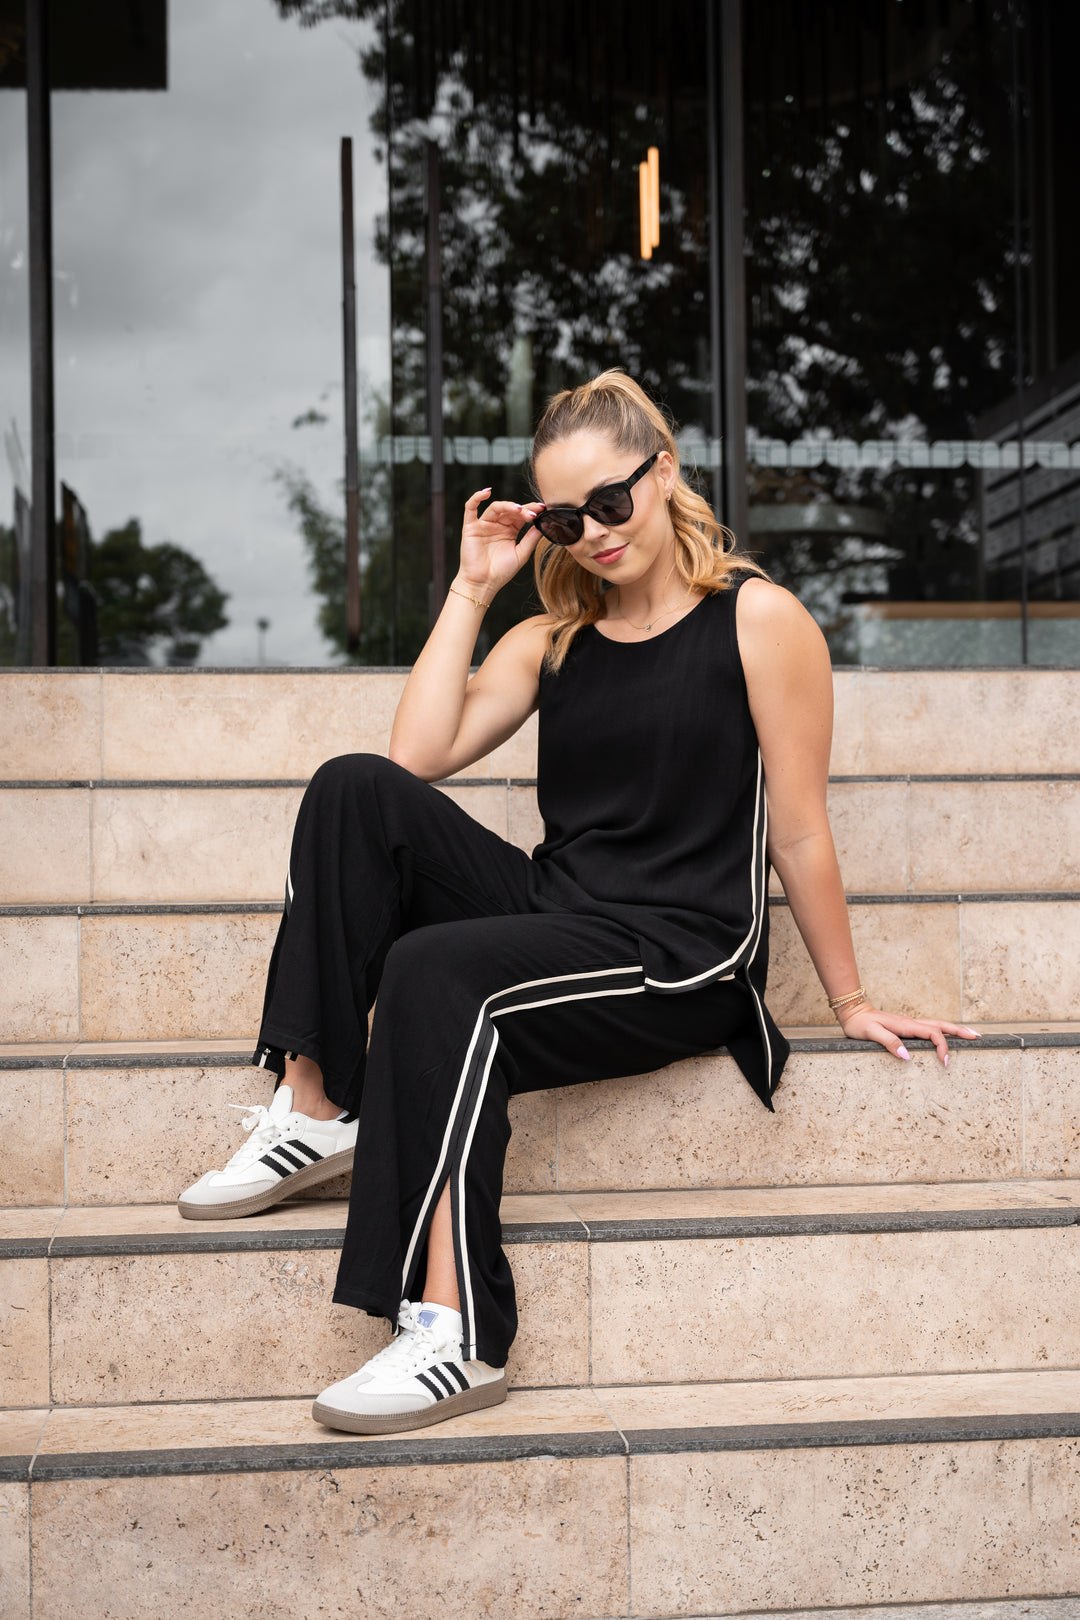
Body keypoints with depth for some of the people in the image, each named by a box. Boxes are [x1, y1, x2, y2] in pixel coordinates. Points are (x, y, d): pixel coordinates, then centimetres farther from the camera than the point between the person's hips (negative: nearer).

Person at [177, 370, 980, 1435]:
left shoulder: (760, 619, -2)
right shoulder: (554, 637, 15)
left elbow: (798, 835, -2)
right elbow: (421, 754, 0)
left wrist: (850, 1003, 3)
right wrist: (471, 589, 3)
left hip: (684, 959, -6)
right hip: (553, 915, 6)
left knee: (437, 972, -32)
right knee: (355, 792, -14)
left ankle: (456, 1335, -32)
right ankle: (315, 1109, -14)